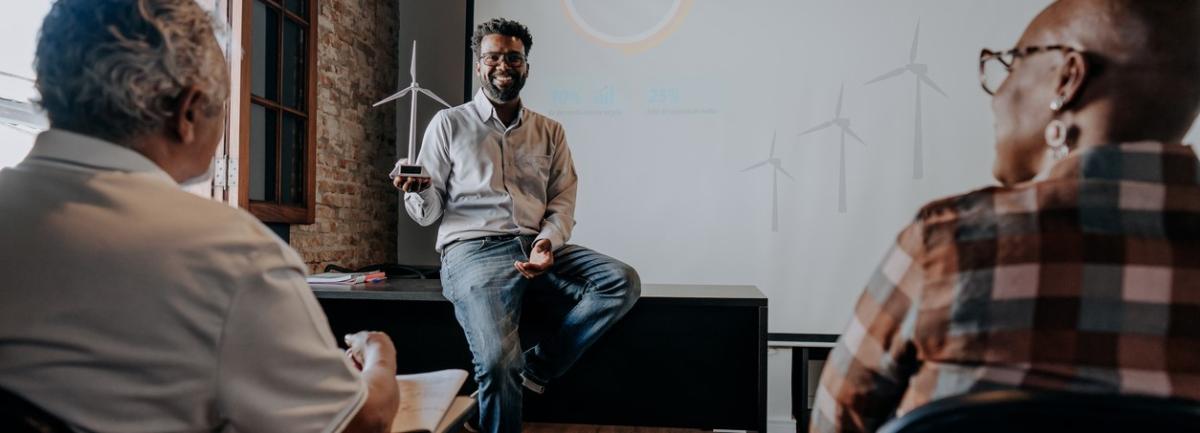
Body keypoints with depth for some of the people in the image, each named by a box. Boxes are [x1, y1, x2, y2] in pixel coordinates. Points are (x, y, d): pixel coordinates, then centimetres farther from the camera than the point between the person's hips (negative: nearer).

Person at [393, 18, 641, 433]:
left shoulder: (549, 131, 15)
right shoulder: (449, 123, 8)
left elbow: (562, 200, 8)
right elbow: (428, 211, 6)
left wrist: (548, 242, -12)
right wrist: (420, 191, -18)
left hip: (536, 245, 4)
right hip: (472, 249, -3)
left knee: (623, 281, -20)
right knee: (497, 361, -27)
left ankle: (537, 367, -8)